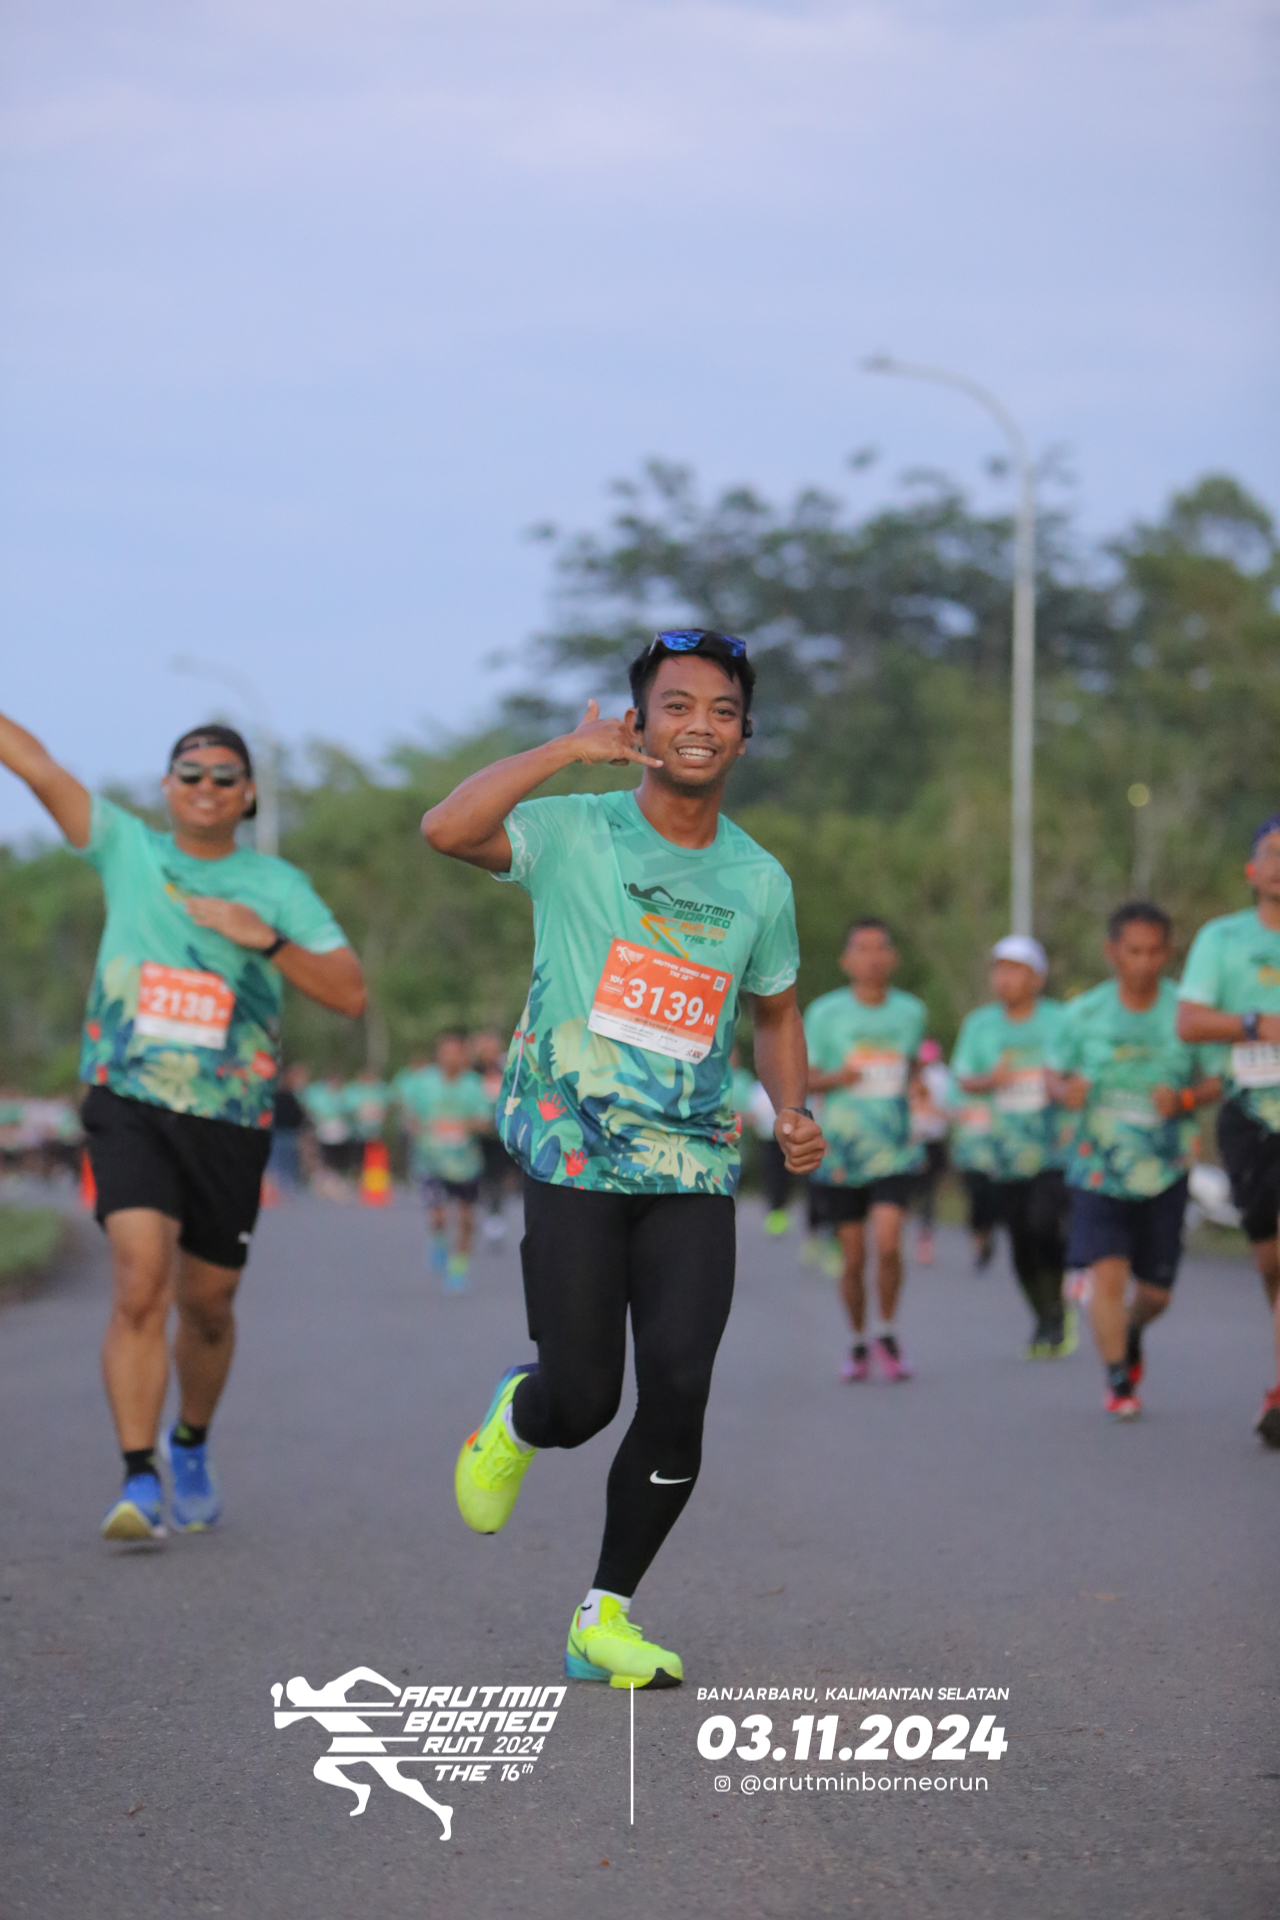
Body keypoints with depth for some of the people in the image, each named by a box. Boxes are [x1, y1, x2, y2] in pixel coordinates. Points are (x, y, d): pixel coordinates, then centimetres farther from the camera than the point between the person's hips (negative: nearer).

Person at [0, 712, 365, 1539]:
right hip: (131, 1104, -1)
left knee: (207, 1305, 12)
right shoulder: (128, 849, 5)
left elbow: (351, 992, -4)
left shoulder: (278, 886, 4)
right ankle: (140, 1481, -21)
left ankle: (192, 1448, 39)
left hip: (231, 1120, 1)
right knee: (141, 1281, -20)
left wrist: (264, 938, -16)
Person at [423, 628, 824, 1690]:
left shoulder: (759, 881, 9)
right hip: (575, 1160, -3)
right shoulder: (575, 835, -4)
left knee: (679, 1393, -8)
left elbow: (776, 1011, 24)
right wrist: (574, 748, -18)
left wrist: (792, 1111, 6)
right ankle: (515, 1418, 33)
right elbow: (447, 828, -23)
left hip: (695, 1172, 3)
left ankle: (606, 1618, 9)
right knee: (581, 1403, -6)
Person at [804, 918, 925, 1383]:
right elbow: (802, 1078, 1)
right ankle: (858, 1343, 24)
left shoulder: (910, 1011, 5)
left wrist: (914, 1087, 10)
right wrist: (835, 1078, -16)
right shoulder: (824, 1013, -2)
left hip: (894, 1151, 1)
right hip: (841, 1153, 0)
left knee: (888, 1244, -16)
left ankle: (888, 1336, 4)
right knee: (854, 1258, 4)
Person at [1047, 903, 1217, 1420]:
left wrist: (1184, 1099, -19)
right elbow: (1053, 1075, 6)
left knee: (1155, 1291, 9)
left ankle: (1131, 1331, 43)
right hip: (1099, 1165, -1)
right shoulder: (1084, 1014, -3)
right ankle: (1118, 1381, -1)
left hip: (1165, 1170, 1)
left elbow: (1216, 1082, 3)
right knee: (1108, 1274, -15)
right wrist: (1066, 1091, -17)